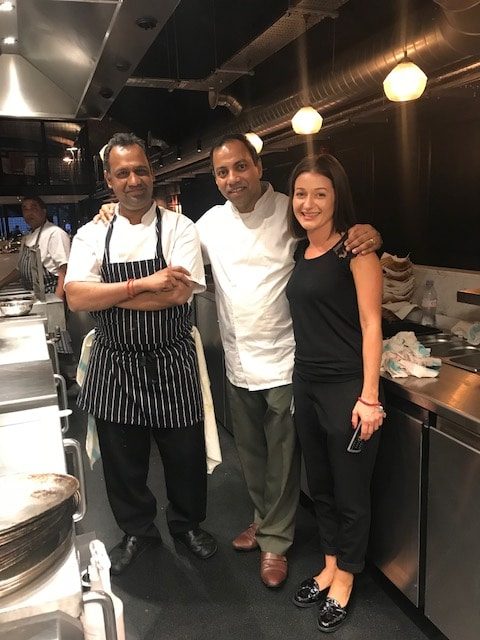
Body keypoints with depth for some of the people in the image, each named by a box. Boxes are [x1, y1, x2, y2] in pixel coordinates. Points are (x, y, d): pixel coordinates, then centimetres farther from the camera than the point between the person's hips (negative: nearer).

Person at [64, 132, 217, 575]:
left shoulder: (179, 227, -4)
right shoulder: (92, 234, 2)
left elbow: (179, 293, -20)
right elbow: (76, 297, -13)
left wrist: (107, 295, -16)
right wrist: (142, 283, -22)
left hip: (172, 365, -2)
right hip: (114, 367, 2)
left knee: (185, 455, 12)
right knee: (122, 459, 16)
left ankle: (188, 523, 41)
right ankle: (137, 530, 42)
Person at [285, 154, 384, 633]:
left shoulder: (355, 249, -10)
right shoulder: (299, 252, 9)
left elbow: (371, 325, -13)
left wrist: (369, 397, -17)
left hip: (348, 388, -6)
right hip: (306, 384, 7)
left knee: (350, 491, 11)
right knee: (319, 484, 19)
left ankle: (345, 576, 33)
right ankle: (329, 565, 40)